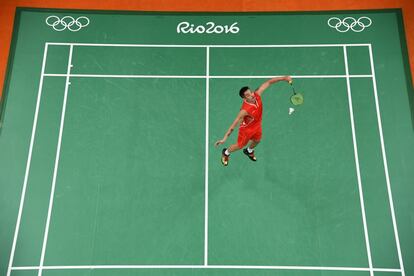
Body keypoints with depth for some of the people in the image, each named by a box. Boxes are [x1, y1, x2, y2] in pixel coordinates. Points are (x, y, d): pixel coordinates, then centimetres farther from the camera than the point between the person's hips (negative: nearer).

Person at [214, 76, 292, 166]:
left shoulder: (257, 95, -28)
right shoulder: (245, 110, -42)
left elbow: (268, 82, -17)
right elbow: (234, 125, -36)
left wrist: (283, 78, -20)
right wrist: (224, 138, -36)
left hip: (257, 125, 6)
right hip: (246, 129, -6)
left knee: (257, 141, 28)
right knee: (240, 145, 15)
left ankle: (249, 151, 64)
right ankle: (226, 153, 47)